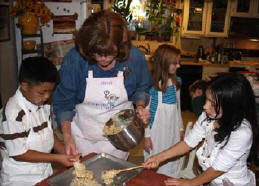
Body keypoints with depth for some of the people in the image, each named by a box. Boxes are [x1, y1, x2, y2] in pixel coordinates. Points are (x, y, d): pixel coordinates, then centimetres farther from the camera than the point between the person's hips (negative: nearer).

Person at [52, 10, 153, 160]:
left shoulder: (135, 57, -17)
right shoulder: (74, 59, -20)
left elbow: (142, 88, 3)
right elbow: (63, 102, -10)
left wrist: (140, 106, -16)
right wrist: (67, 136, -17)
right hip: (83, 135, 0)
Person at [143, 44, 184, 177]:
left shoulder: (177, 81, 2)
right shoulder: (151, 84, -15)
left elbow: (177, 107, 11)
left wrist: (181, 128, 15)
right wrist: (147, 136, -9)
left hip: (173, 130, 5)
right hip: (157, 130, -5)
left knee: (172, 164, 16)